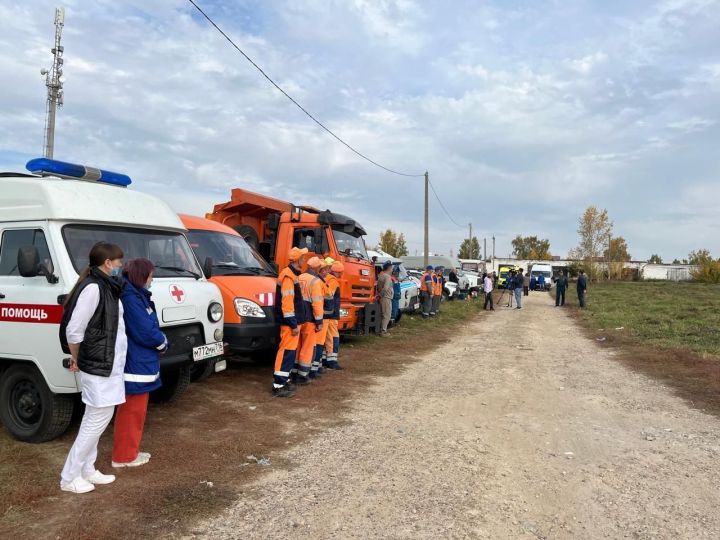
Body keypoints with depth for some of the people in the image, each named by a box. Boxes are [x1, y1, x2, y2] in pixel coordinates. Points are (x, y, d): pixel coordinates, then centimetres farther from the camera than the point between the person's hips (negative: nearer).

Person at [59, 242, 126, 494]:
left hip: (106, 365, 9)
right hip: (98, 367, -9)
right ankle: (69, 477, 14)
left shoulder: (105, 286, 9)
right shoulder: (93, 287, -20)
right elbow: (73, 330, -20)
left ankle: (87, 471, 30)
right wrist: (75, 359, -6)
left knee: (94, 419, 17)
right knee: (97, 419, 0)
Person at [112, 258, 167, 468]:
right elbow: (145, 332, -21)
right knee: (132, 410, 2)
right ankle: (124, 456, 14)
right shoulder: (130, 298, -21)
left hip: (140, 362, 10)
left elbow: (150, 325, 11)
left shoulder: (136, 295, 10)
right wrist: (163, 342, -5)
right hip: (135, 363, -10)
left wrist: (159, 339, -4)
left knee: (136, 409, 19)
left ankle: (131, 450, 31)